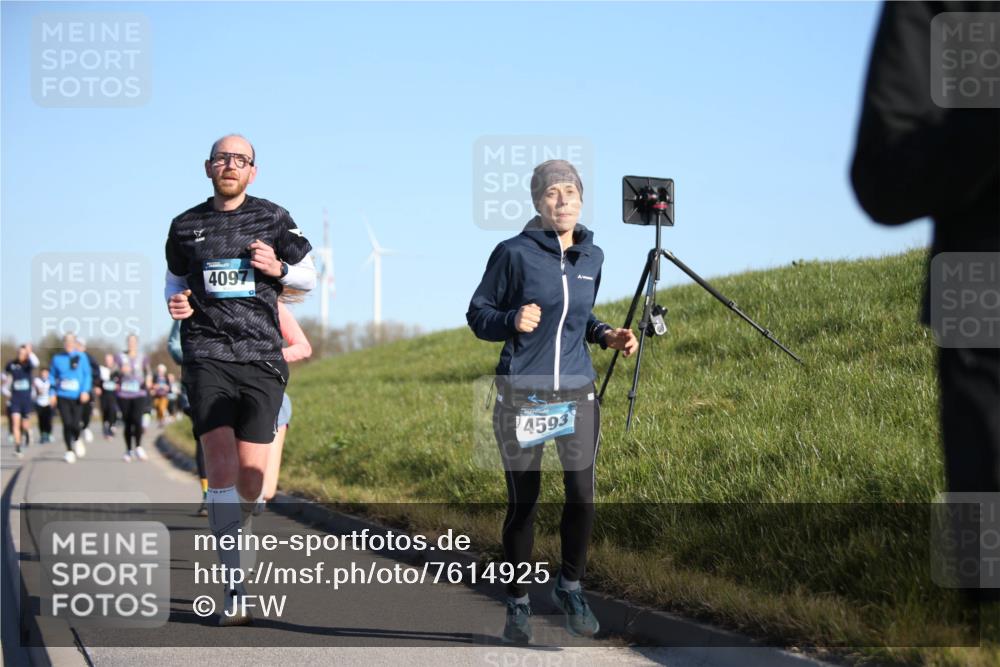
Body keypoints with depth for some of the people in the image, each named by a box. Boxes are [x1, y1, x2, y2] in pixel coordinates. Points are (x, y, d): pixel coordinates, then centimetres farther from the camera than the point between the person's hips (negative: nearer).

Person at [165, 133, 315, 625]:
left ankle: (233, 531, 30)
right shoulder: (186, 226, 12)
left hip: (261, 358, 1)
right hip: (207, 354, 0)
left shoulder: (273, 220, 9)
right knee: (221, 463, -16)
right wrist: (175, 303, 4)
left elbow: (309, 277, 17)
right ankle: (234, 589, -17)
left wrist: (278, 269, -4)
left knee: (251, 477, -4)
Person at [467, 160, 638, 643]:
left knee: (582, 494, -7)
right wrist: (513, 320, -21)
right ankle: (517, 604, 19)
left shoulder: (592, 257, 6)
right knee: (522, 503, 3)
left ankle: (570, 588, 17)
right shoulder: (514, 253, -8)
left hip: (577, 393, 3)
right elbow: (478, 315, -2)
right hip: (521, 396, -3)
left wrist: (606, 335, 3)